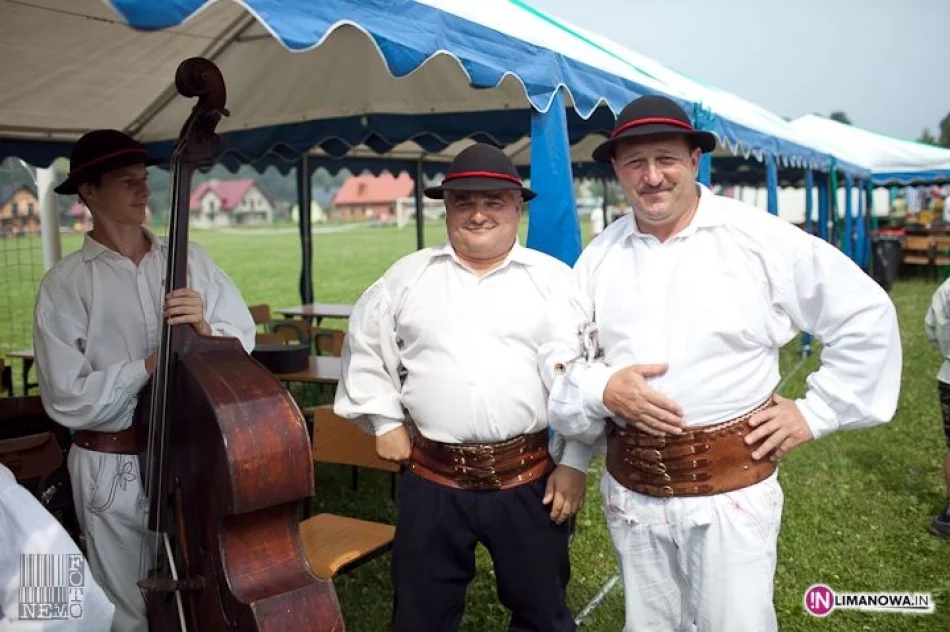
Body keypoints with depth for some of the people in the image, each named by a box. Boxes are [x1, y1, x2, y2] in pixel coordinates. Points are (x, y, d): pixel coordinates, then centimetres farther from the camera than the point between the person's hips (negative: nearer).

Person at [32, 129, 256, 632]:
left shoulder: (190, 259, 4)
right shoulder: (65, 283, -5)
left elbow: (244, 341, -1)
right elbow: (66, 398, -10)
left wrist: (207, 330, -20)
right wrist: (148, 368, -18)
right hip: (114, 470, -2)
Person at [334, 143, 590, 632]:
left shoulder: (555, 279, 0)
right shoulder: (407, 277, 5)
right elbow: (365, 348, 14)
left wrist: (574, 463, -3)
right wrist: (384, 420, 7)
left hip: (529, 480, -1)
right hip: (433, 480, 2)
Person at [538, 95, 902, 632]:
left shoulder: (758, 239, -8)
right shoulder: (600, 256, 3)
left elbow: (866, 316, -2)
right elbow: (558, 355, 4)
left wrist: (815, 413, -4)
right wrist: (603, 388, -16)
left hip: (731, 490, -3)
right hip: (630, 490, 4)